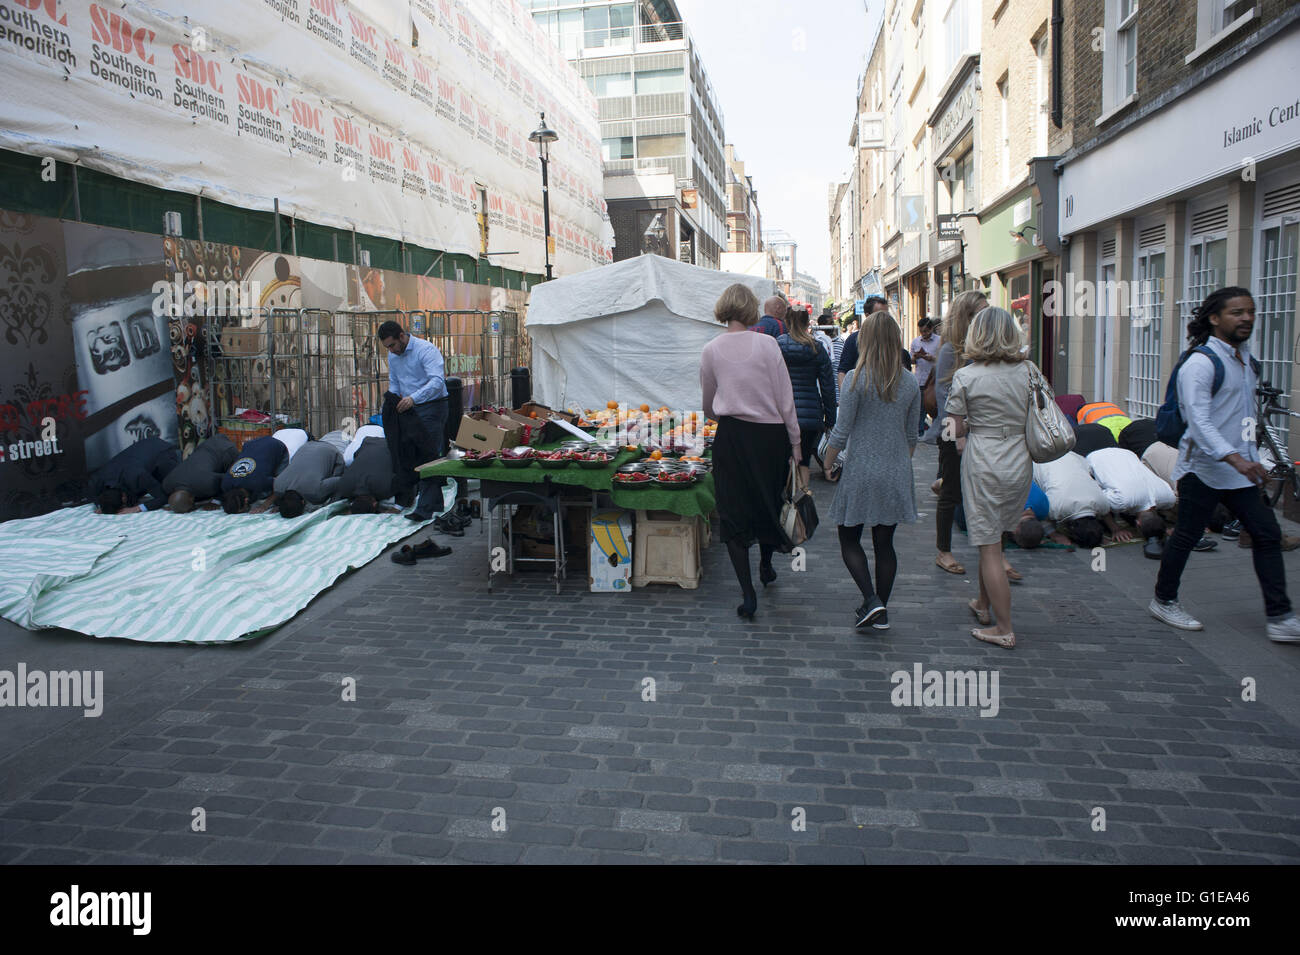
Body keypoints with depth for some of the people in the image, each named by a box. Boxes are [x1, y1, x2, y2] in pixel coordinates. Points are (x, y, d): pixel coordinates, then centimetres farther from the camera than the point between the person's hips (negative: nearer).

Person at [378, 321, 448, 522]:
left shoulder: (426, 350, -14)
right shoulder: (393, 356, 12)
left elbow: (437, 381, -26)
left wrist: (413, 398, -36)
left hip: (431, 407, -8)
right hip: (407, 409, 8)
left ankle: (425, 508, -11)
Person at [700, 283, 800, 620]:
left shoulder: (711, 350, 1)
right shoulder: (767, 344, -6)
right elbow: (785, 399, -6)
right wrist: (795, 443, 2)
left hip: (731, 437, 0)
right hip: (770, 435, 0)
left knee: (733, 512, 5)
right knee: (769, 502, 20)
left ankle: (748, 593, 0)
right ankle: (766, 566, 42)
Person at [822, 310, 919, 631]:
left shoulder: (857, 379, -12)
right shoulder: (910, 384, 2)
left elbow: (841, 432, -11)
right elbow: (912, 436, 9)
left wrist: (828, 461, 3)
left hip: (860, 474, -4)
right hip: (896, 475, 4)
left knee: (849, 539, 10)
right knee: (885, 543, 12)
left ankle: (871, 600, -5)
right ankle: (881, 612, 18)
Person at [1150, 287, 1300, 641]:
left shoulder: (1247, 359, 14)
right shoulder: (1200, 363, -14)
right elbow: (1199, 420, -25)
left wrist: (1252, 459, 23)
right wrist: (1234, 458, -35)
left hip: (1241, 469, 8)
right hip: (1204, 469, -8)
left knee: (1267, 534, 2)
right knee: (1186, 536, 2)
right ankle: (1164, 601, 20)